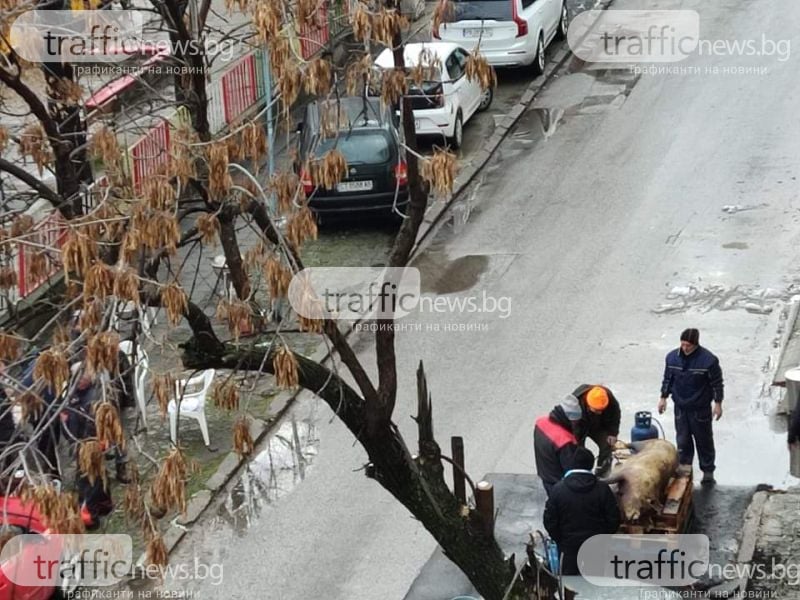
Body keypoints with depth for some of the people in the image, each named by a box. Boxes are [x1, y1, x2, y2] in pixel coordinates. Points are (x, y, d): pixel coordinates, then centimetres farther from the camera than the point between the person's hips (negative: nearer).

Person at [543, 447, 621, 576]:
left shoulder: (558, 489, -9)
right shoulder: (602, 489, -10)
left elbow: (550, 520, -6)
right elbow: (613, 518, -6)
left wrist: (559, 540, 9)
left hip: (569, 546, 0)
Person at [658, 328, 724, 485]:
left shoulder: (708, 360, -18)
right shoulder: (672, 357, -6)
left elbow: (717, 383, -10)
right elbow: (668, 379, 8)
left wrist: (718, 403, -9)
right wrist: (663, 397, 8)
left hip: (700, 409, -3)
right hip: (680, 407, 3)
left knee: (704, 441, 9)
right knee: (682, 441, 12)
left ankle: (708, 471, 21)